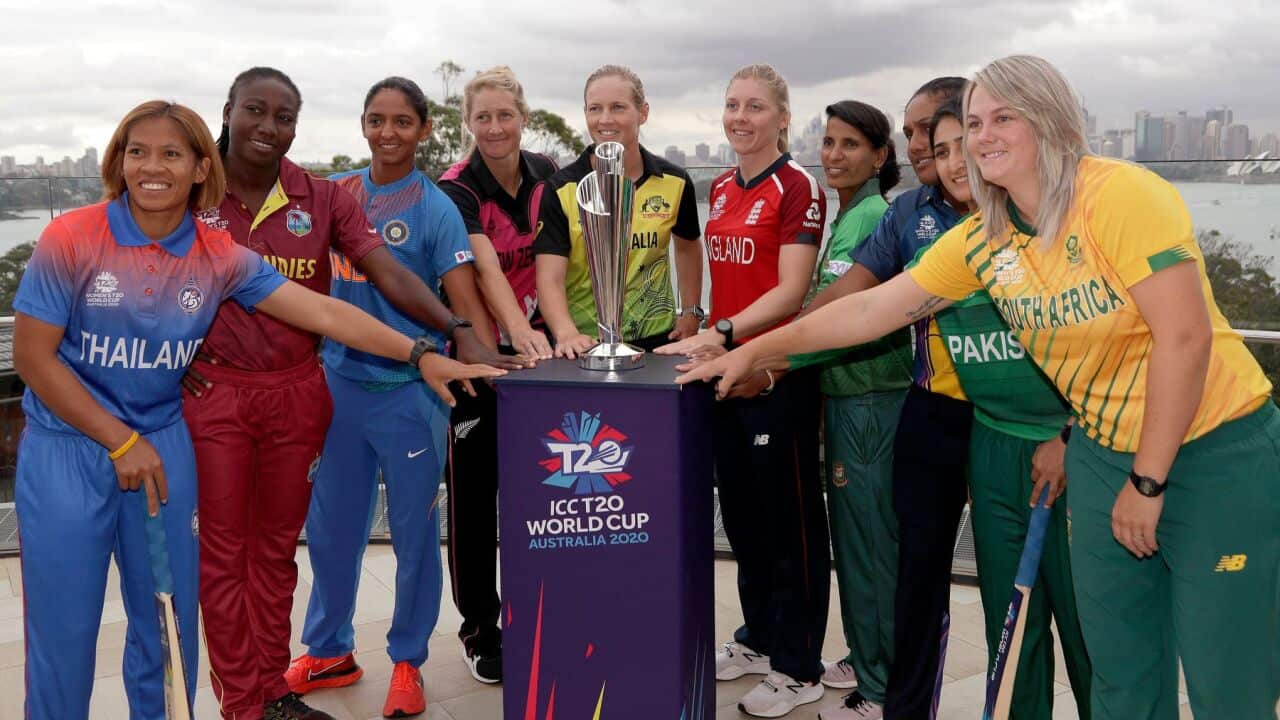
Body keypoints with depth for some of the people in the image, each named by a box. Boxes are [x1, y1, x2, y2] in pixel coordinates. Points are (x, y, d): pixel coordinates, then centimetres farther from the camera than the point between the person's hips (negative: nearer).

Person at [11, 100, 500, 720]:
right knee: (62, 630, 5)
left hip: (165, 447, 3)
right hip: (67, 447, -2)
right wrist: (123, 442, -11)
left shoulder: (221, 256, -4)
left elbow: (324, 311, -9)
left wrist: (419, 356, -17)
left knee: (169, 621, 10)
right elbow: (32, 355, -9)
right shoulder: (70, 239, -12)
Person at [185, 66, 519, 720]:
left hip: (297, 392, 2)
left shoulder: (323, 199, 1)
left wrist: (460, 331, -21)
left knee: (277, 545, 13)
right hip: (213, 392, -1)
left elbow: (389, 274, -9)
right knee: (223, 547, 7)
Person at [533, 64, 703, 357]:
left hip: (657, 340, 2)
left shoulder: (675, 183, 0)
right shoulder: (561, 189, -9)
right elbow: (550, 278, -16)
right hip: (583, 343, -2)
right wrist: (567, 333, -33)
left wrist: (691, 313, 10)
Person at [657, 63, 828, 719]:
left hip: (778, 374, -7)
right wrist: (711, 344, 10)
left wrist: (720, 335, -27)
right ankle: (759, 636, 33)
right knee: (741, 511, 16)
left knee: (789, 518, 3)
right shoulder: (721, 189, 12)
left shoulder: (797, 187, -10)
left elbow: (790, 292, -18)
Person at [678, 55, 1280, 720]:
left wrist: (1147, 480, -16)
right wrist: (752, 353, 5)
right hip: (1105, 454, 6)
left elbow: (1185, 337, -21)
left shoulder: (1120, 194, -18)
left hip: (1218, 448, -5)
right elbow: (869, 310, 5)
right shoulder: (979, 241, 1)